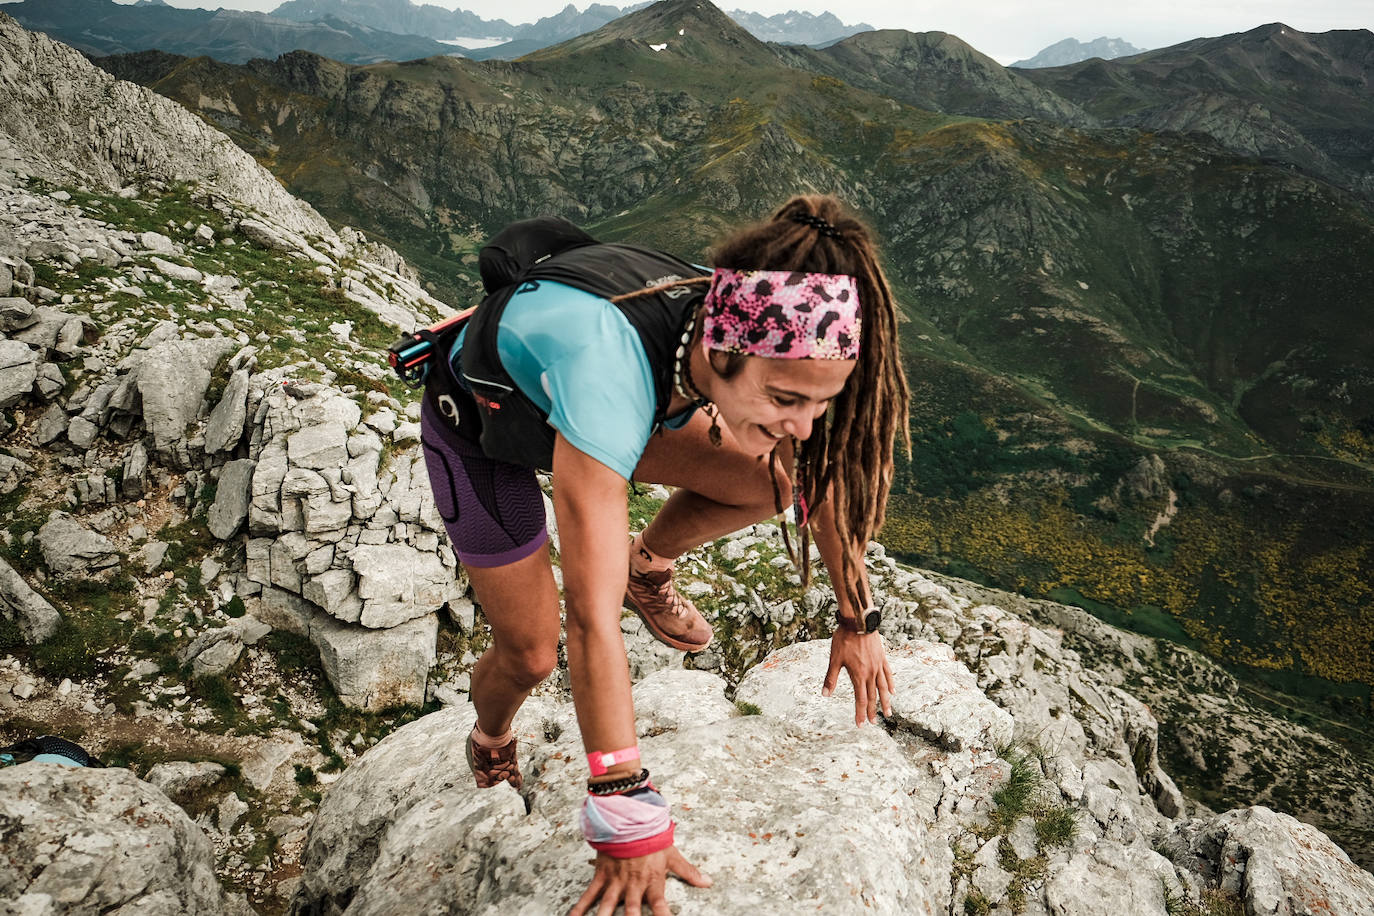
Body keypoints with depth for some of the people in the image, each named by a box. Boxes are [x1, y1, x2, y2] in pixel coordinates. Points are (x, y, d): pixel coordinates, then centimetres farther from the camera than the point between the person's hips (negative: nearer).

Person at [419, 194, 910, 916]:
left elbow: (821, 480, -9)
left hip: (581, 402, 5)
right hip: (481, 425, -4)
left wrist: (857, 621, -2)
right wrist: (627, 815, -42)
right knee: (531, 654, -4)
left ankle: (646, 569, 18)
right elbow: (592, 617, -46)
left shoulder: (761, 330, -27)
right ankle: (490, 741, 32)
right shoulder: (610, 372, -47)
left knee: (764, 485, -12)